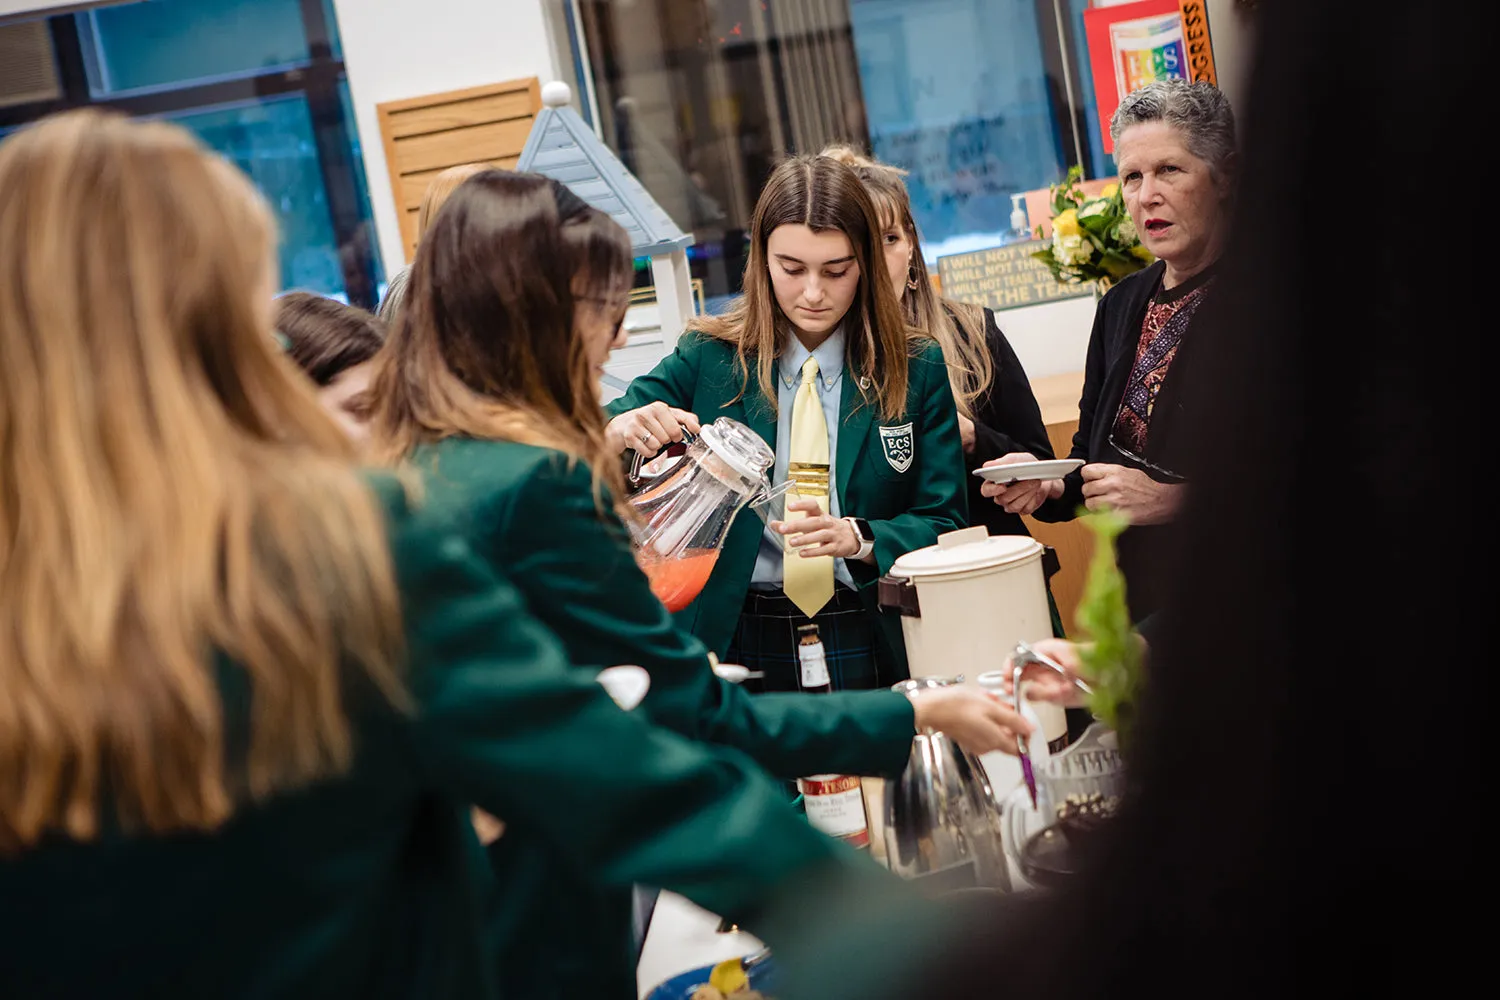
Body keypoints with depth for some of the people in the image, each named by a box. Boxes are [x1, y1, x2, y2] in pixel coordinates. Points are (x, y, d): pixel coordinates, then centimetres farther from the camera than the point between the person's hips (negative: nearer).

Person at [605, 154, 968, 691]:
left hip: (872, 646, 0)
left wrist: (855, 537, -16)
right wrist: (621, 432, -20)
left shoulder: (917, 370, 6)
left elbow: (945, 523, 4)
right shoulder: (708, 359, 5)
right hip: (738, 642, 0)